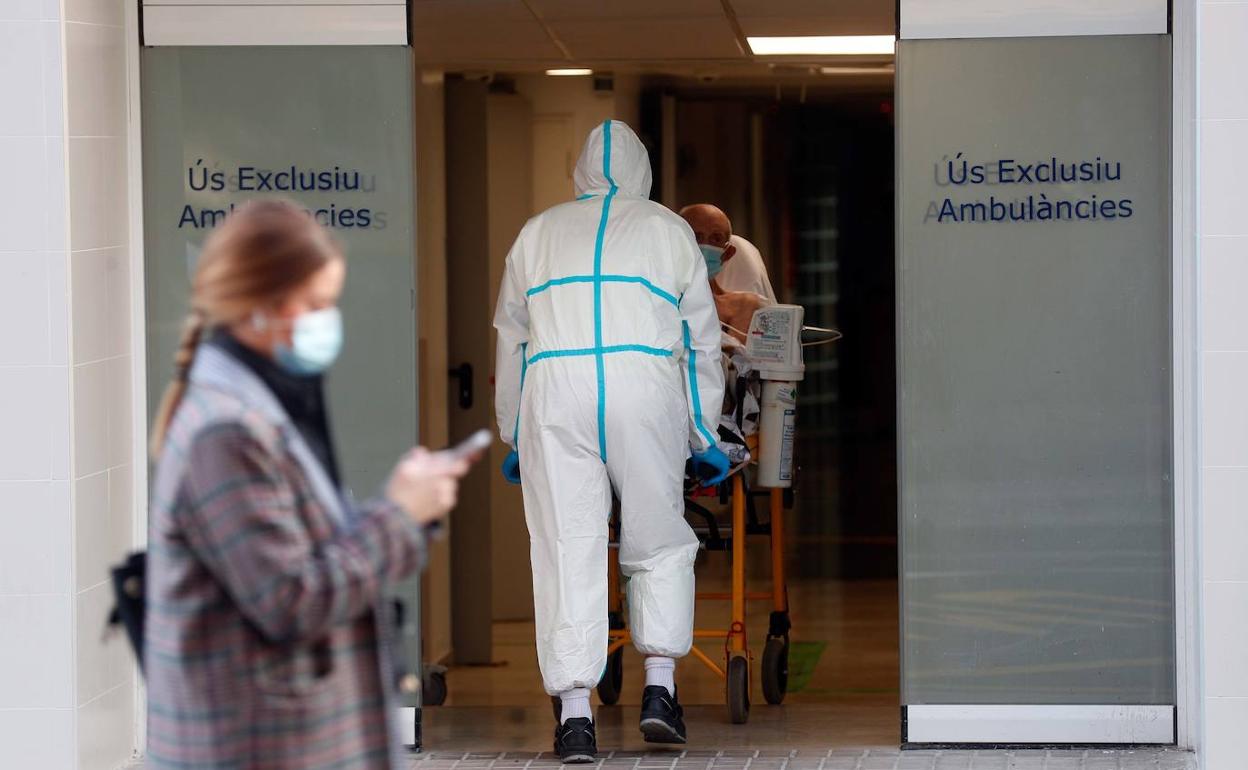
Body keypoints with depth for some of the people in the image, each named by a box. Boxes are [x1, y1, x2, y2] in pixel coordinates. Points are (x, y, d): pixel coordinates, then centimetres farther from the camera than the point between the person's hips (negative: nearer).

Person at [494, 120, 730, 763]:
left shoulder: (539, 231, 23)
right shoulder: (668, 228, 20)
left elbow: (510, 341, 25)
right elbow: (702, 338, 19)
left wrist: (513, 438, 33)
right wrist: (705, 438, 25)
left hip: (553, 385, 1)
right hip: (645, 382, -1)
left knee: (567, 549, 1)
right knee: (659, 542, 14)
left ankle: (574, 716, -3)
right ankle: (659, 690, 5)